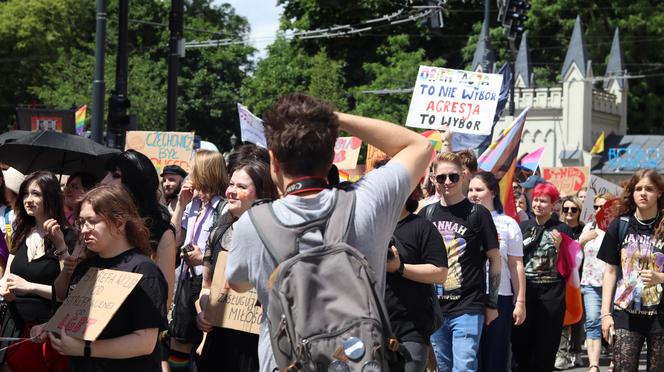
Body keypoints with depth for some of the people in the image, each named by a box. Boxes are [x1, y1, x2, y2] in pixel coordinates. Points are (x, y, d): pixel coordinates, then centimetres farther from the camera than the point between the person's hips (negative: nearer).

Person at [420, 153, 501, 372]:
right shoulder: (426, 214, 9)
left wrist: (492, 304, -2)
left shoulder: (477, 214, -3)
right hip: (434, 309, 5)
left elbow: (494, 259, 0)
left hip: (468, 309, -5)